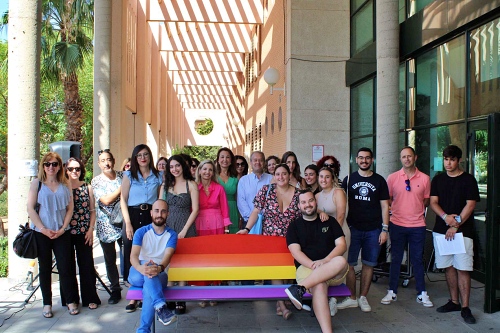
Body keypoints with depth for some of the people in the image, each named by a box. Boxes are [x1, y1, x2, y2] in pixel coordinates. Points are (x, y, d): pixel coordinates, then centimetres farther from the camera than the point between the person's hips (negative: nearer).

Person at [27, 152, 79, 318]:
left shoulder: (64, 186, 7)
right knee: (45, 268, 8)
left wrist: (62, 229, -6)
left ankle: (71, 301, 12)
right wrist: (43, 229, -12)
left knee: (65, 267, 1)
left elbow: (70, 208, 5)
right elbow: (30, 208, -5)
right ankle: (47, 304, 18)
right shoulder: (37, 183, 1)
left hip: (61, 233, 1)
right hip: (41, 233, -1)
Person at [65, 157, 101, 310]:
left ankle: (90, 298, 13)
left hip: (84, 232, 1)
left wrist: (91, 230, -1)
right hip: (66, 232, -1)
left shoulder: (87, 187, 6)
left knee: (86, 265, 4)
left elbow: (92, 210, 5)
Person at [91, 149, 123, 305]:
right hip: (106, 226, 0)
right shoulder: (96, 181, 0)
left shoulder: (122, 176, 5)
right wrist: (122, 187, -13)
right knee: (110, 260, 9)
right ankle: (115, 290, 22)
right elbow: (106, 200, -14)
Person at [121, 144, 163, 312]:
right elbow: (123, 200, 1)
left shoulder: (158, 176, 9)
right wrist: (128, 223, -8)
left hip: (151, 217, 1)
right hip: (133, 216, -1)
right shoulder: (129, 175, 6)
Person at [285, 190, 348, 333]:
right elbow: (296, 252, -1)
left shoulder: (329, 221, 14)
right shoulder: (294, 226, 11)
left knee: (341, 261, -34)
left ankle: (300, 288, -39)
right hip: (307, 268, -2)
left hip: (334, 272, 2)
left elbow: (341, 245, 4)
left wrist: (325, 261, -15)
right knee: (319, 286, -37)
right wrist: (313, 265, -19)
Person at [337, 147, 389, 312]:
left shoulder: (379, 180, 7)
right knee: (349, 264, 0)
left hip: (373, 230, 0)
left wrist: (385, 229, -1)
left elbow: (384, 206, 6)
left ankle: (363, 298, 20)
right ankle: (352, 298, 13)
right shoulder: (349, 179, 7)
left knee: (369, 264, 6)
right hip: (353, 228, 0)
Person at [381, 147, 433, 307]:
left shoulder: (425, 178, 1)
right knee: (395, 259, 9)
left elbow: (426, 201, 10)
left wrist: (416, 210, -2)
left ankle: (422, 293, 22)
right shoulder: (392, 178, 0)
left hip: (418, 225, 0)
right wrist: (399, 207, -4)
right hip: (397, 224, 0)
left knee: (418, 259, 9)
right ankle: (392, 292, 19)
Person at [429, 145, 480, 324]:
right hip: (441, 230, 4)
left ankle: (465, 308, 1)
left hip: (462, 231, -4)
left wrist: (456, 225, -14)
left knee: (462, 268, -5)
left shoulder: (468, 179, -1)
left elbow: (470, 205, -7)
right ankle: (454, 302, 21)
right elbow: (433, 202, 5)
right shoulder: (438, 179, 10)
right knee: (448, 267, 9)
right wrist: (446, 217, -13)